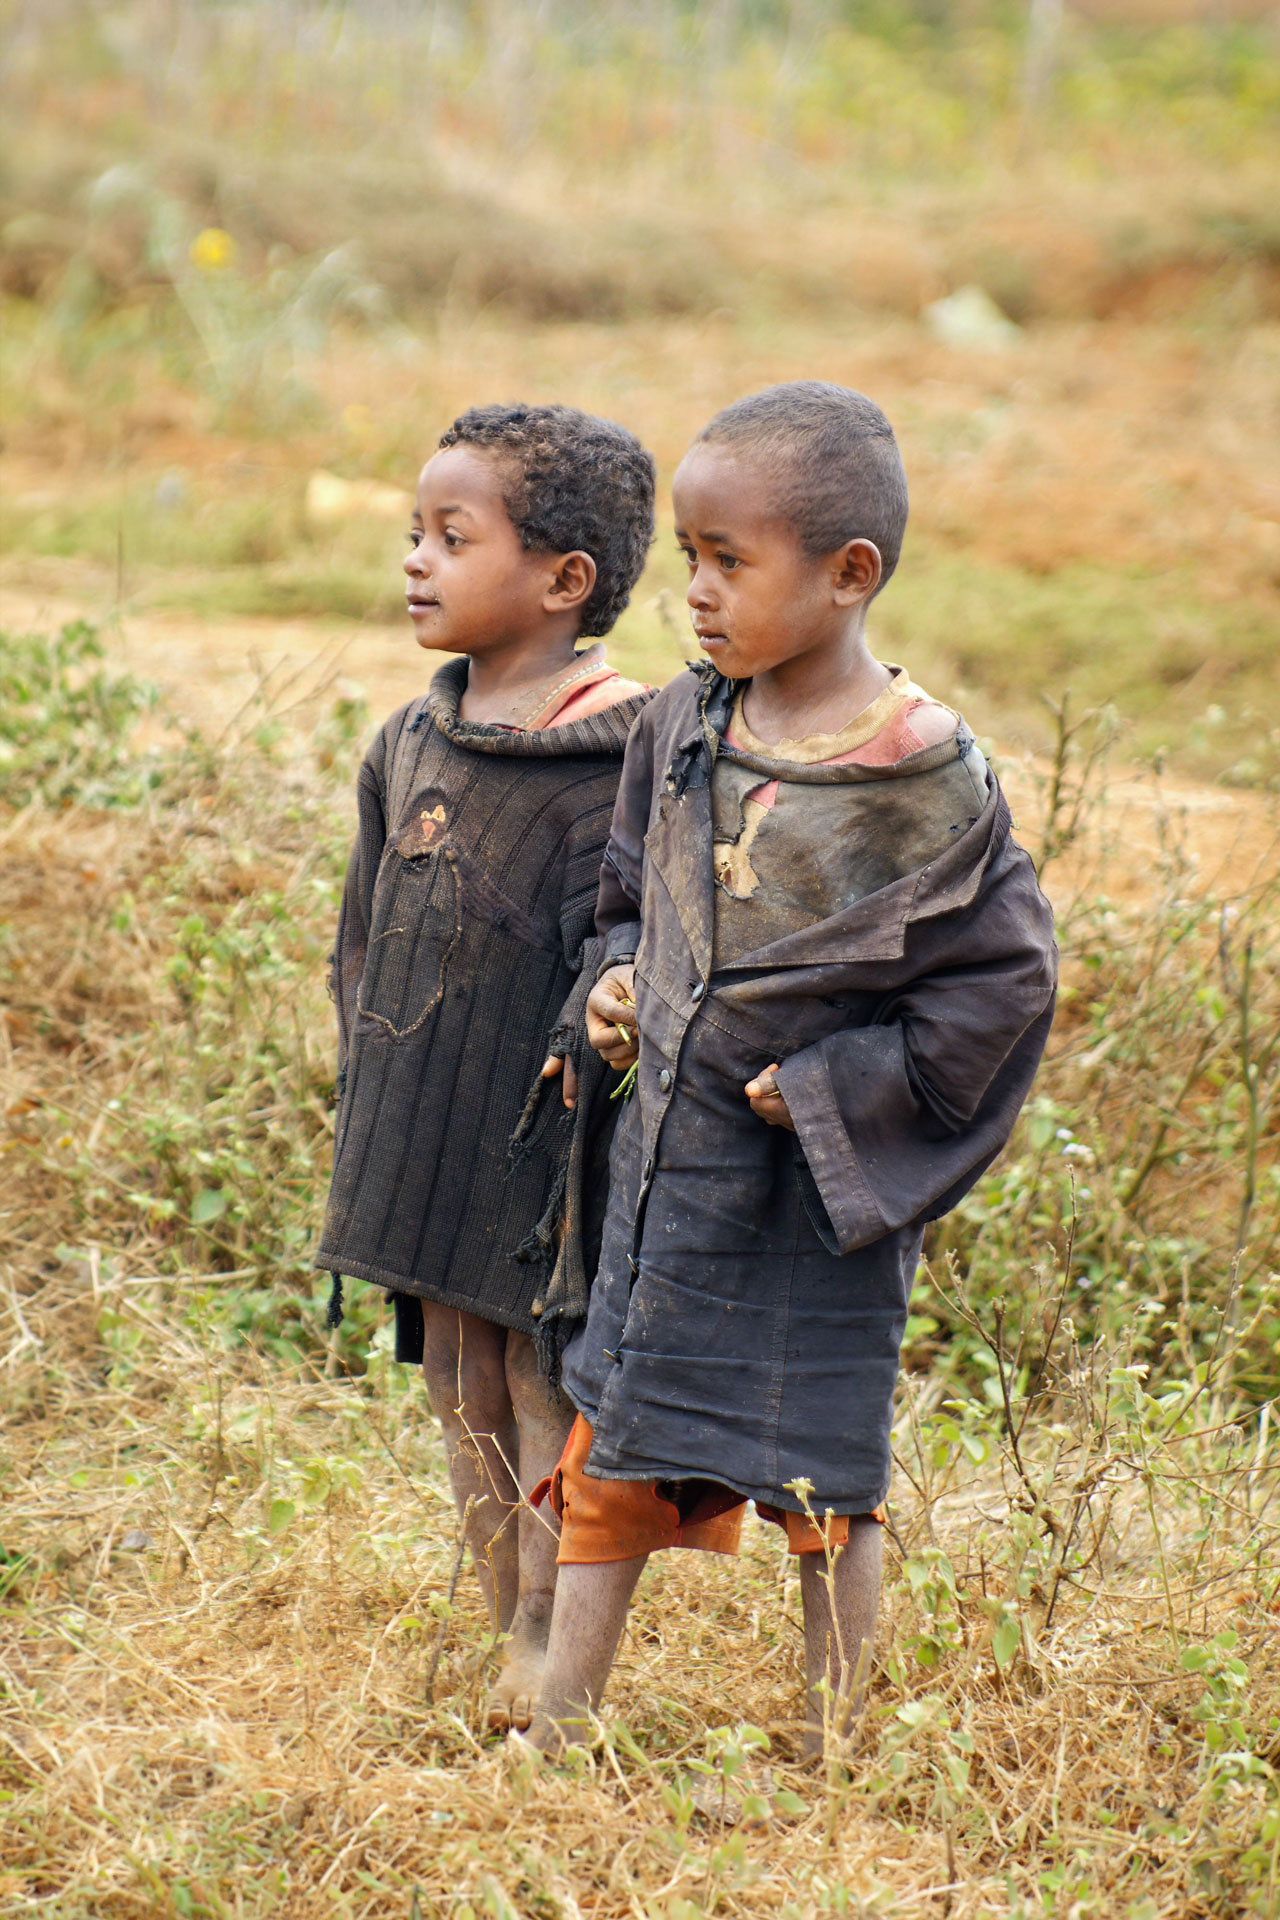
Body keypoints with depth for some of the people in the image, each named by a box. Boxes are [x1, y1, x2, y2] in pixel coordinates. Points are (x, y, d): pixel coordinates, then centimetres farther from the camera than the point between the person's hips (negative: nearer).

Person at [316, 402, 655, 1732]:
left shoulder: (605, 771, -15)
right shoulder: (408, 747, 8)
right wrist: (368, 1131, 16)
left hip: (545, 1181, -7)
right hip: (431, 1179, 7)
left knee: (554, 1419, 1)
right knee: (467, 1421, 15)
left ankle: (550, 1671, 10)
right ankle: (512, 1642, 26)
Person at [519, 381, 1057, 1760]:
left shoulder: (922, 782, -17)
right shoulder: (682, 728, 0)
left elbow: (1002, 978, -13)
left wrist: (835, 1091, -15)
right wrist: (619, 979, 0)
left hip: (816, 1188, -6)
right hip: (666, 1158, 6)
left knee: (822, 1483, 6)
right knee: (607, 1457, 12)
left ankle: (830, 1757, 20)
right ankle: (558, 1734, 22)